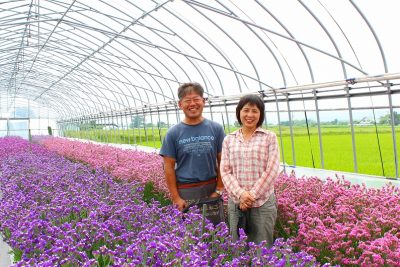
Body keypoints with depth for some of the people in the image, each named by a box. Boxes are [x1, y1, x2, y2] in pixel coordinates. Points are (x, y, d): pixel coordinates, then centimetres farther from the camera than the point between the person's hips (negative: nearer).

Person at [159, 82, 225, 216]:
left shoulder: (216, 129, 2)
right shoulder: (173, 133, 0)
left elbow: (222, 162, 4)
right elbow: (169, 167, 1)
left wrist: (219, 190, -3)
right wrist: (176, 198, -5)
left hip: (211, 189, 1)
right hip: (185, 192, -1)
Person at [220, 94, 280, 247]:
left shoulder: (269, 137, 0)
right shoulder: (229, 140, 6)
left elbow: (271, 171, -6)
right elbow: (225, 171, 1)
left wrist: (252, 195, -12)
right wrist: (240, 194, -14)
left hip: (263, 203, -2)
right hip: (235, 202, 2)